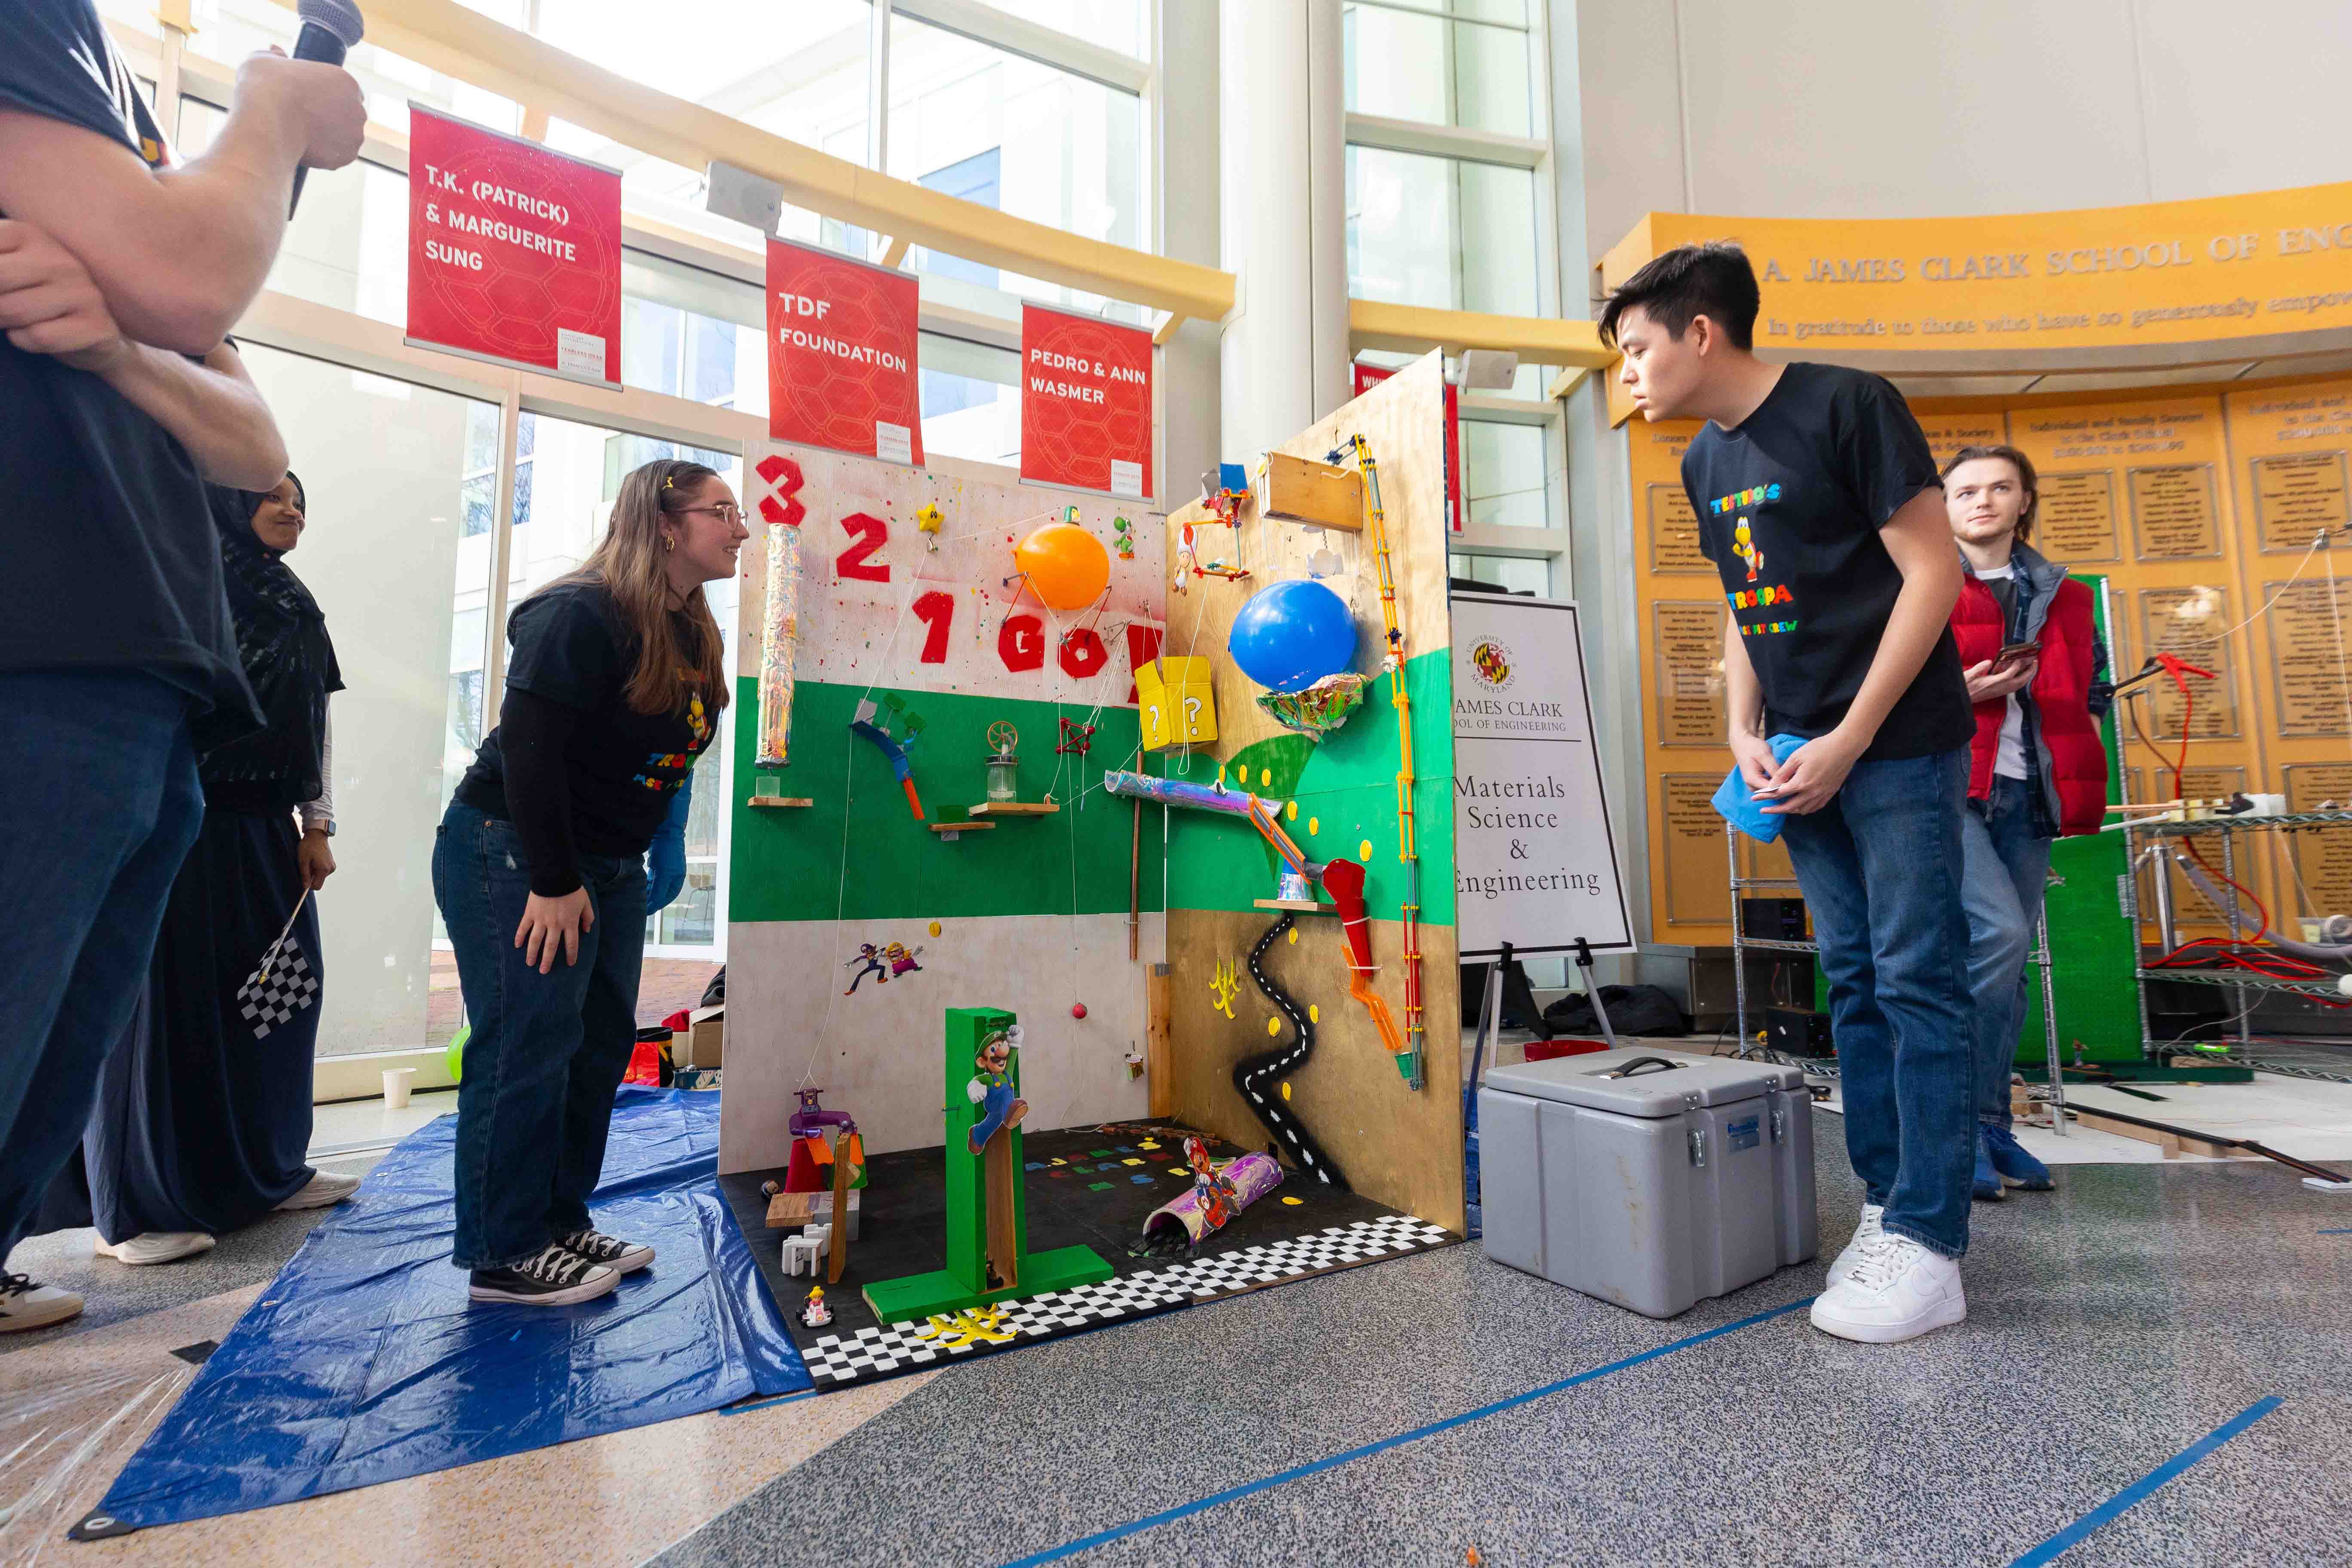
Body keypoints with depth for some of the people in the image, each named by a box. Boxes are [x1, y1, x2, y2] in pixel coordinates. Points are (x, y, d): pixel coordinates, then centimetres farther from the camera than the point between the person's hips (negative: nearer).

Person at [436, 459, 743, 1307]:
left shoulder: (692, 634, 8)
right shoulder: (581, 616, -18)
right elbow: (529, 750, -23)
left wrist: (646, 862, 11)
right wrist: (553, 883, -21)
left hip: (608, 868, 9)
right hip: (512, 857, -9)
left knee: (601, 1046, 10)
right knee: (528, 1049, -4)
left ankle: (561, 1226, 24)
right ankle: (503, 1256, 10)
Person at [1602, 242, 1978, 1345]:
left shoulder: (1847, 406, -9)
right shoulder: (1704, 462, 12)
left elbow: (1932, 571, -11)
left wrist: (1849, 741, -15)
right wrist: (1746, 735, 3)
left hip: (1898, 744, -6)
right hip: (1802, 757, 7)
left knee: (1916, 982, -3)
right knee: (1854, 983, 10)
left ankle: (1928, 1249, 6)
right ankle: (1887, 1203, 21)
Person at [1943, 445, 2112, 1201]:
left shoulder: (2060, 596, 18)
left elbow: (2094, 685, 26)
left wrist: (2084, 732, 7)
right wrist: (1957, 694, -15)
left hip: (2028, 796, 6)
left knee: (2009, 962, 7)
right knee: (1999, 934, -22)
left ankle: (1992, 1127, 18)